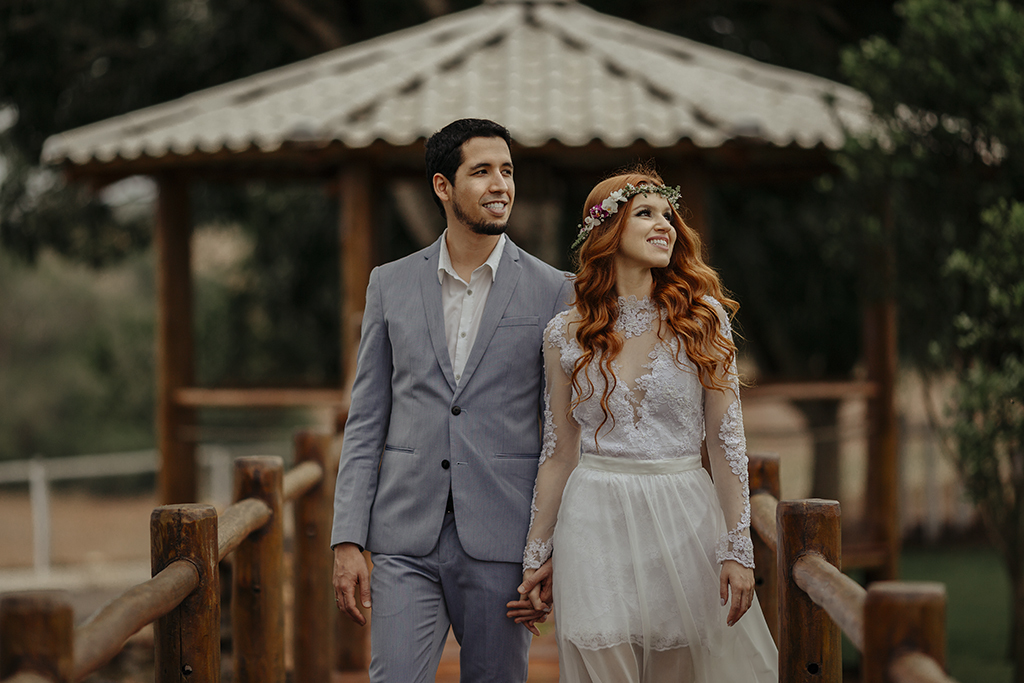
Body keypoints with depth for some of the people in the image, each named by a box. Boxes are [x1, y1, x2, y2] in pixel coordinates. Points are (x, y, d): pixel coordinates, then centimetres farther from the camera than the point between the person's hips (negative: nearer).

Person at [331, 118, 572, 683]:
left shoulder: (552, 292, 2)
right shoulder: (391, 284, 8)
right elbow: (366, 421, 9)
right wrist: (347, 542, 1)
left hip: (501, 544, -1)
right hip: (406, 542, 1)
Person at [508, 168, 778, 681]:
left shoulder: (702, 316, 1)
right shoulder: (566, 333, 3)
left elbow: (726, 438, -1)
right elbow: (559, 453, 9)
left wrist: (738, 550, -6)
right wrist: (538, 555, 8)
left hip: (684, 520, 0)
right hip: (595, 525, 0)